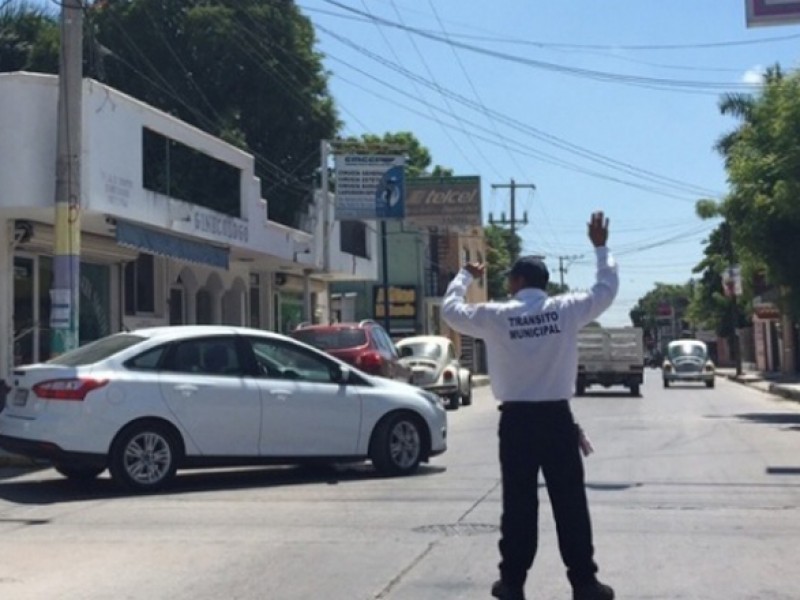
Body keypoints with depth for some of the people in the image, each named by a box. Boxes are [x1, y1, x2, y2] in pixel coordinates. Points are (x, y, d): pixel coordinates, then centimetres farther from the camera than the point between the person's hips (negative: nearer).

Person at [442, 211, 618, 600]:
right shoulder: (565, 309, -1)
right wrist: (600, 247, 25)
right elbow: (607, 289, 12)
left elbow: (450, 308, 12)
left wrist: (466, 275, 29)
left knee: (518, 504, 6)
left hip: (516, 420, 0)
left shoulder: (495, 316, -3)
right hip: (557, 418, 0)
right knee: (570, 503, 5)